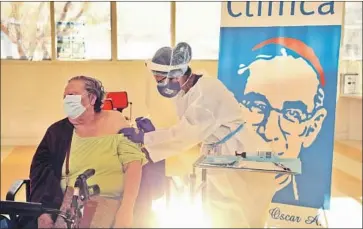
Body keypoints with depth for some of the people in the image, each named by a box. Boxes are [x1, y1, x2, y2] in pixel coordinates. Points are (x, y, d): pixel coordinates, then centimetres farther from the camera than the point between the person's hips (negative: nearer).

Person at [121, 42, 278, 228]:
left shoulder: (207, 90, -25)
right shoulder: (183, 93, 1)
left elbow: (188, 132, -28)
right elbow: (185, 132, 4)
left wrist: (144, 138, -22)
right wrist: (153, 132, -8)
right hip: (217, 157, 8)